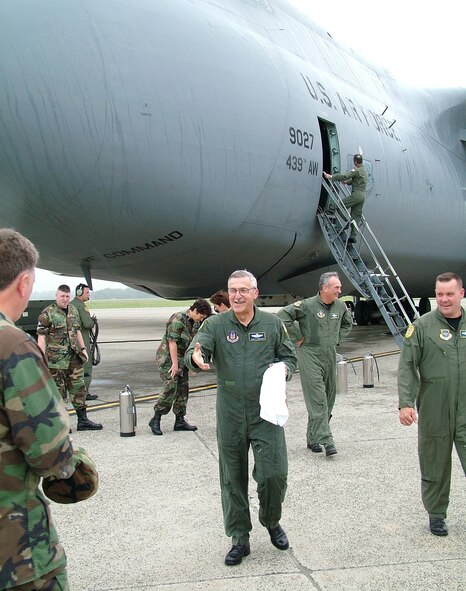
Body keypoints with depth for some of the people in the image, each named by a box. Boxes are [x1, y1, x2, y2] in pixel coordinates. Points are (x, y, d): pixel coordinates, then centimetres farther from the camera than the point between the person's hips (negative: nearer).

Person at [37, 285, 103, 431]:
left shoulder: (73, 310, 12)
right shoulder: (47, 314, -9)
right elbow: (41, 337, -11)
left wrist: (83, 349, 16)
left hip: (74, 358, 7)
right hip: (56, 360, -7)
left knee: (79, 388, 9)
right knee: (58, 391, 1)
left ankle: (83, 420, 16)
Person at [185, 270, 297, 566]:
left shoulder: (273, 324, 2)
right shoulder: (216, 324, -1)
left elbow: (290, 356, 11)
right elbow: (194, 351, -13)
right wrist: (195, 357, -37)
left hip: (266, 412, 0)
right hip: (230, 414, 1)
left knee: (274, 472, -5)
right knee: (233, 478, 9)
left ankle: (272, 522, 26)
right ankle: (240, 539, 25)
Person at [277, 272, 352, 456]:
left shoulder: (340, 306, 8)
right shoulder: (307, 305, -12)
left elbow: (347, 323, 28)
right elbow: (282, 315, -15)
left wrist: (337, 338, 14)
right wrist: (298, 337, -11)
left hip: (330, 356, 7)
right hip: (310, 355, -7)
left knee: (328, 397, 10)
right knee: (317, 399, -12)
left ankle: (313, 437, 21)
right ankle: (326, 440, -14)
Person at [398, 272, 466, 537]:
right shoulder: (422, 326, -3)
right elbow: (407, 367, -5)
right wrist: (406, 403, -13)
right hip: (434, 411, -2)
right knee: (434, 467, 10)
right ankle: (436, 514, 29)